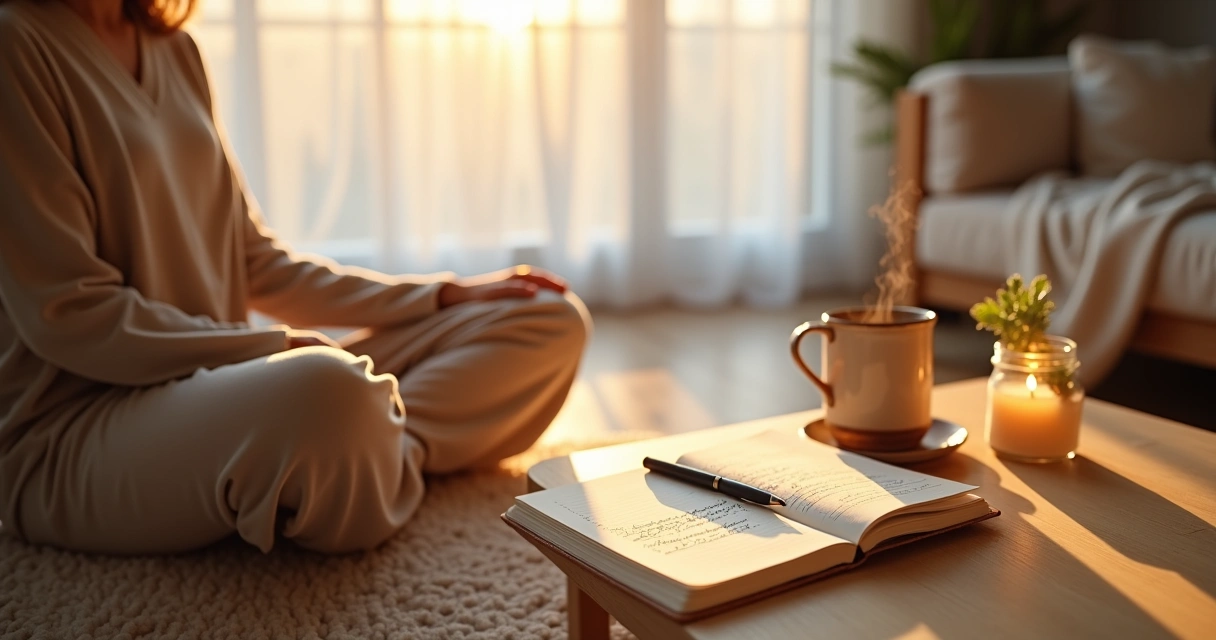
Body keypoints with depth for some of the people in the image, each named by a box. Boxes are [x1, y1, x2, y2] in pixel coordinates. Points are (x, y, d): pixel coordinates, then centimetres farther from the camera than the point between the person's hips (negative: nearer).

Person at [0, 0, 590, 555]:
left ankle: (376, 445, -17)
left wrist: (441, 297, 7)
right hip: (71, 435, -8)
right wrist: (276, 348, -18)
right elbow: (65, 314, -16)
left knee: (552, 319, 5)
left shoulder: (172, 49, 12)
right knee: (325, 390, -43)